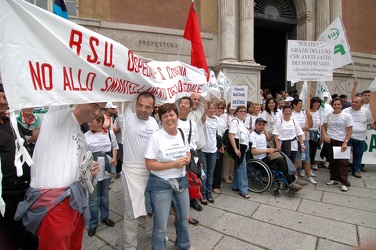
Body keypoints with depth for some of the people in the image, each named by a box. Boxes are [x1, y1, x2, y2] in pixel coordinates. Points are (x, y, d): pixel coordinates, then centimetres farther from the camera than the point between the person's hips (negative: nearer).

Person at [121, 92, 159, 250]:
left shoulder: (154, 122, 5)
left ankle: (152, 231, 47)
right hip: (132, 170, -5)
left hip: (152, 169, 5)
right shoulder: (128, 117, -9)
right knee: (132, 209, 7)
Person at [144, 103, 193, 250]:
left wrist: (188, 158, -8)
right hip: (161, 184, -6)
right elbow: (149, 164, -19)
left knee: (184, 217, 25)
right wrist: (174, 164, -24)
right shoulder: (156, 137, -18)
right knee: (161, 225, 9)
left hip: (181, 181, 6)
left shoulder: (182, 134, 0)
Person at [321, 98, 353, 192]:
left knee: (342, 162, -2)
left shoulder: (347, 116, -3)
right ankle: (334, 178, 25)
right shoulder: (328, 115, 6)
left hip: (341, 142, -3)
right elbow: (323, 126, 9)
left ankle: (344, 183, 6)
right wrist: (324, 135, -9)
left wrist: (345, 142, -14)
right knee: (332, 161, 12)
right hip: (329, 141, 3)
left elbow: (349, 130, -5)